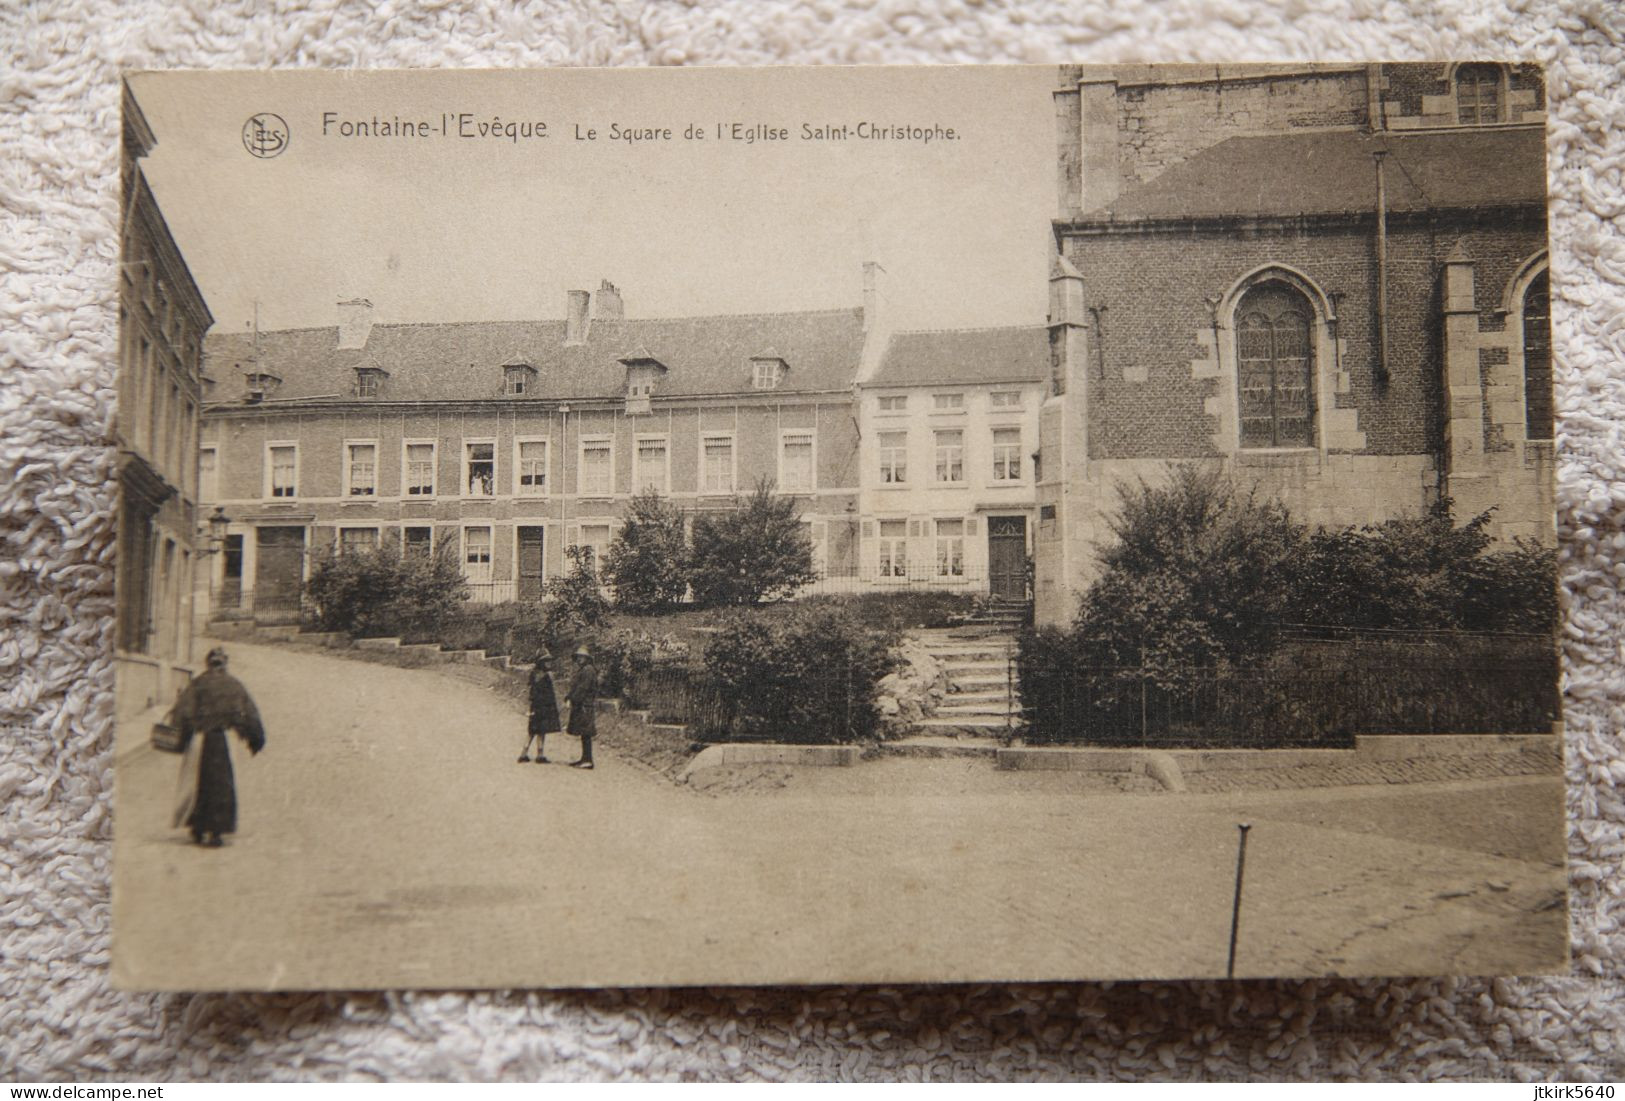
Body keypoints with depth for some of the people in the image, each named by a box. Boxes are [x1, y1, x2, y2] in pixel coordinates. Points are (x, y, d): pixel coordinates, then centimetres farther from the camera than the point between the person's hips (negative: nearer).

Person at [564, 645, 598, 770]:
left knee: (585, 734, -9)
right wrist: (569, 694, 7)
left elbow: (583, 688, -19)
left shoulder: (588, 670, -14)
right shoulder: (581, 670, 19)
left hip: (586, 706, -10)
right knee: (584, 734, 13)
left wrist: (570, 696, -13)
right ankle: (585, 759, 18)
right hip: (580, 706, 10)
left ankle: (588, 760, -7)